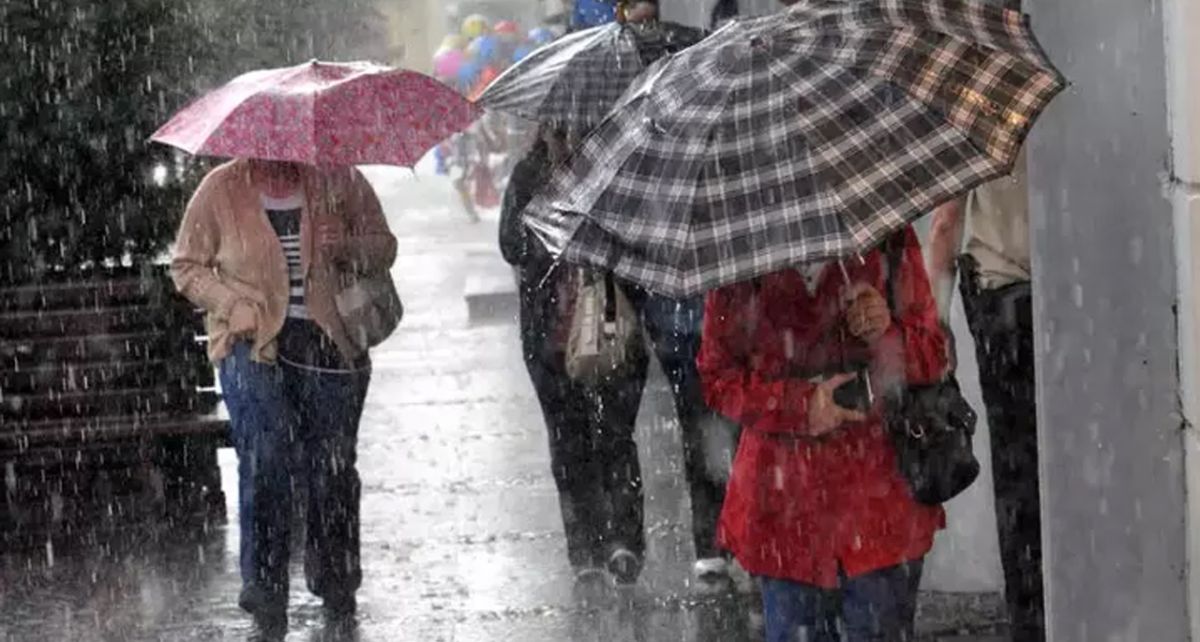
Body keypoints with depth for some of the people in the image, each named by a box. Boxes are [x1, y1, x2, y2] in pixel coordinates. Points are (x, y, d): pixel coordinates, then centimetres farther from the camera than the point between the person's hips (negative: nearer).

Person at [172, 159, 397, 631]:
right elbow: (187, 267, 7)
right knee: (263, 459, -14)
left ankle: (334, 577, 27)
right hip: (254, 344, -2)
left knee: (332, 466, 7)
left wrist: (347, 248, -13)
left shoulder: (339, 181, 3)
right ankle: (264, 586, -7)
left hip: (329, 343, 2)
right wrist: (234, 307, -9)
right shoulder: (221, 190, 0)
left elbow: (383, 248, 10)